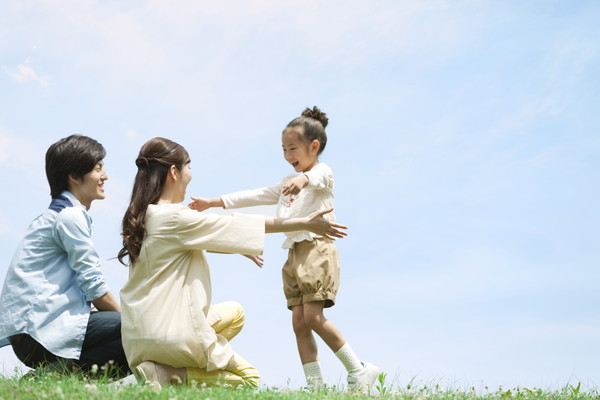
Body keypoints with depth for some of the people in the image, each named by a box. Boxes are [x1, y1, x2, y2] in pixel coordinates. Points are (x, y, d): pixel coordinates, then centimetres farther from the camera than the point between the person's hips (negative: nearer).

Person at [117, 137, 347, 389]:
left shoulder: (141, 217, 7)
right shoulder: (175, 218, -17)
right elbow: (240, 225, -10)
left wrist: (237, 248, 34)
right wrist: (305, 223, 0)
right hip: (172, 336, -8)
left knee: (234, 313, 29)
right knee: (249, 378, 13)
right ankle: (168, 374, -8)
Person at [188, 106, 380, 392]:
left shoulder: (322, 172, 1)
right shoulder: (286, 184, 27)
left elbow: (317, 178, -24)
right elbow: (253, 196, 28)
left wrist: (302, 179, -49)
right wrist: (212, 203, 21)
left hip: (317, 249, -8)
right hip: (294, 255, 8)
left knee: (313, 316, -18)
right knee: (299, 321, -1)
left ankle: (358, 370, -10)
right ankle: (314, 385, -2)